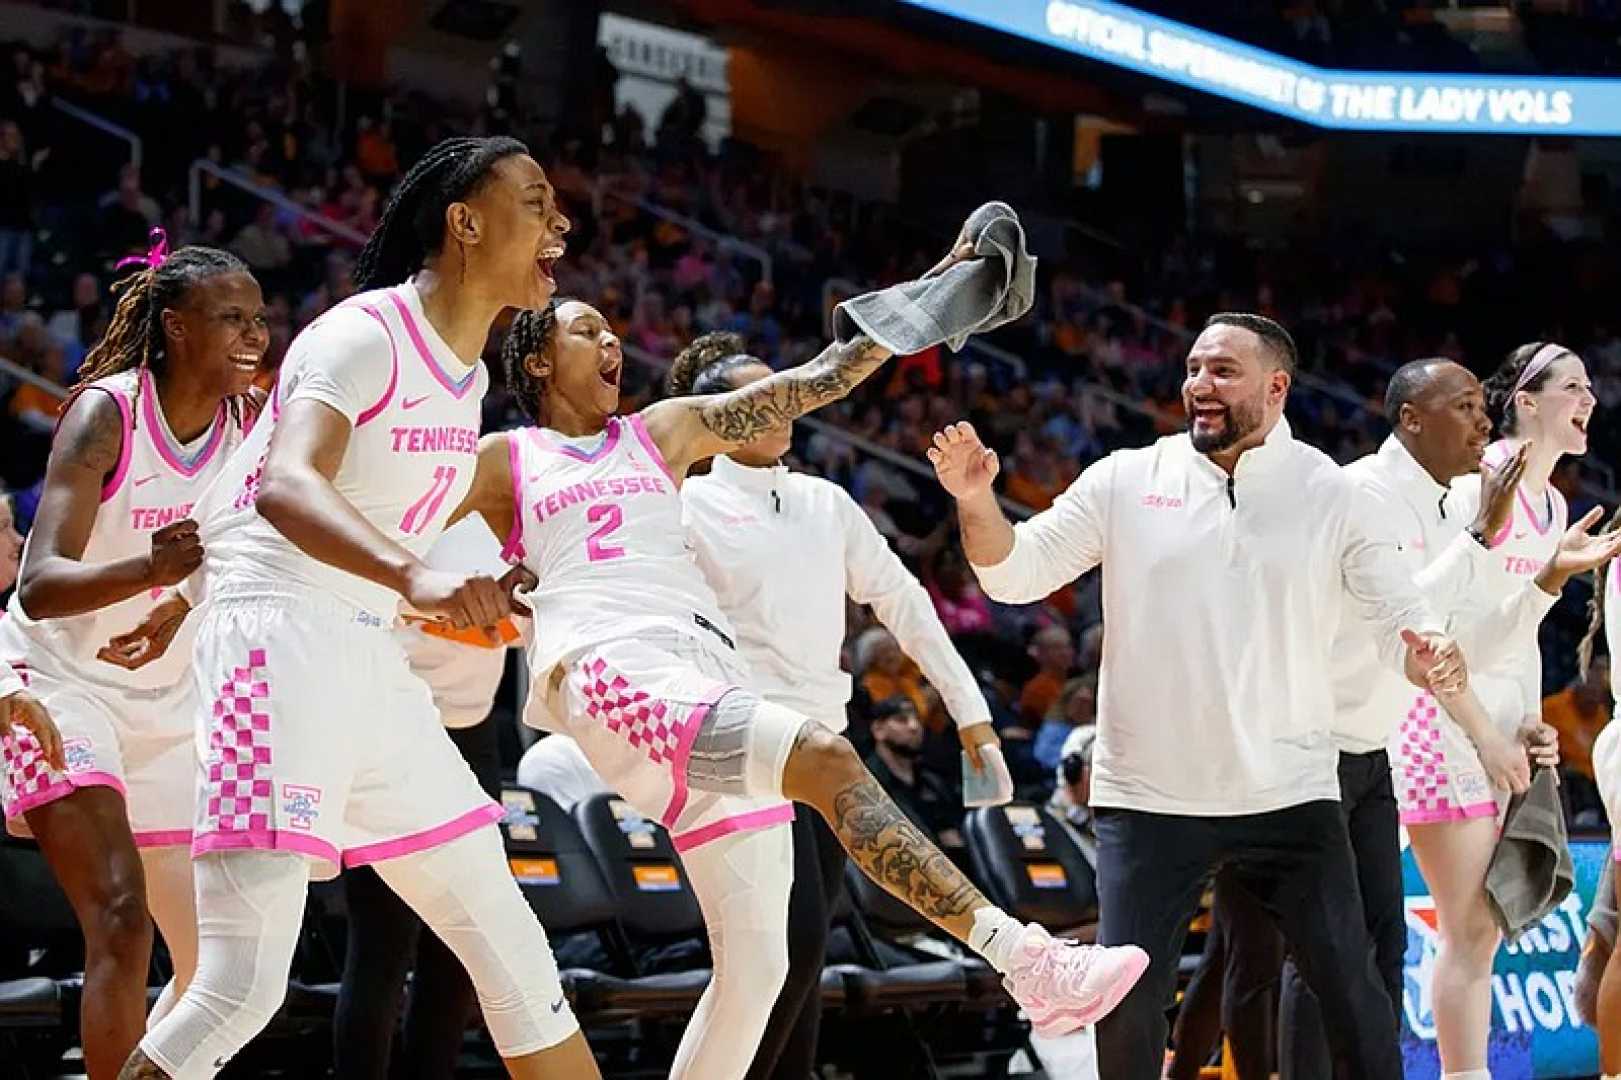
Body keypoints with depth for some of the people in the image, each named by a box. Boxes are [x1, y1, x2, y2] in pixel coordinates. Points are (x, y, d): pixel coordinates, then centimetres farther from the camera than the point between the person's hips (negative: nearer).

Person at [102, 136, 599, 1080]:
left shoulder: (468, 374, 12)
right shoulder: (366, 335, -13)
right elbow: (284, 486, -32)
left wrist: (185, 604, 29)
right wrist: (415, 576, -49)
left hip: (370, 664, 9)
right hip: (282, 651, -9)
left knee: (504, 935, 10)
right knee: (246, 982, -16)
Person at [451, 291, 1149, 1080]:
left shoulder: (663, 432, 28)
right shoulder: (502, 463, 17)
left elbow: (818, 380, 24)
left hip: (708, 670, 6)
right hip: (617, 670, -6)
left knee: (755, 963, -3)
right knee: (824, 759, -31)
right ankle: (1022, 958, -42)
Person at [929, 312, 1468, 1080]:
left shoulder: (1331, 494, -1)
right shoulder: (1125, 481, 0)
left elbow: (1401, 620, 0)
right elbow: (1015, 574, -1)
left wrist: (1433, 657, -24)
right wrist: (975, 499, -21)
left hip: (1290, 798, 0)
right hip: (1147, 799, 0)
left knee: (1351, 990, 0)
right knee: (1126, 998, -1)